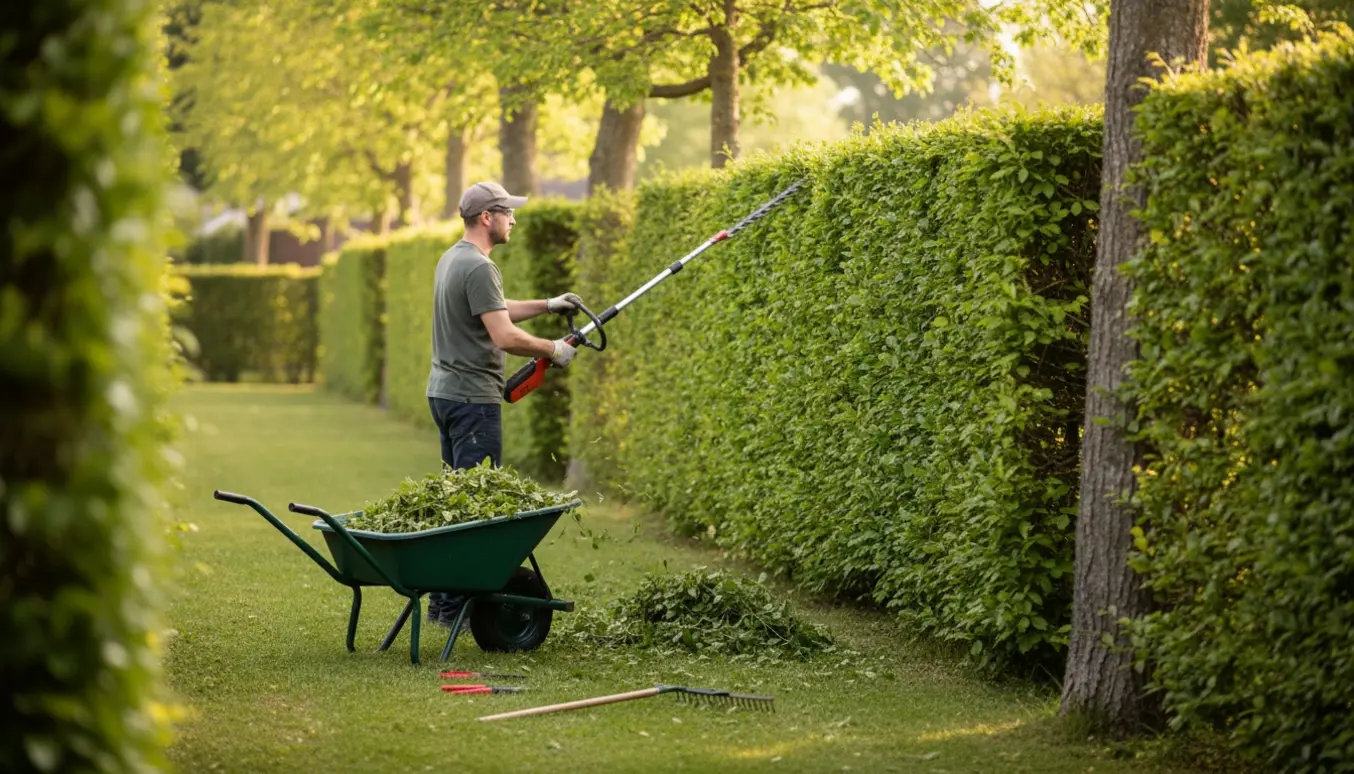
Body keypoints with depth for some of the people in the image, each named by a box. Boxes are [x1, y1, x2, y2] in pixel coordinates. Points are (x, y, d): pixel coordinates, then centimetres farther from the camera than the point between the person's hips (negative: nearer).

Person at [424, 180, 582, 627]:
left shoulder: (452, 259, 15)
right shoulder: (479, 267, -17)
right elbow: (505, 336, -23)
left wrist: (547, 305, 27)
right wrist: (554, 350, -9)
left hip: (444, 391, 11)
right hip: (473, 397, -11)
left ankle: (441, 599, 19)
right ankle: (458, 606, -9)